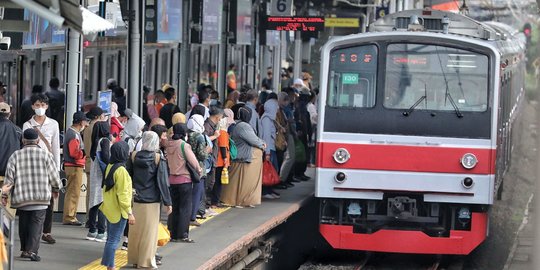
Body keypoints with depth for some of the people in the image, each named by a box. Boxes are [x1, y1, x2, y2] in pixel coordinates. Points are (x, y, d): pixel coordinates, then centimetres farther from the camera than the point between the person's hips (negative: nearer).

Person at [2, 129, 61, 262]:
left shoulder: (16, 156, 2)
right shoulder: (46, 155, 0)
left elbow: (9, 177, -1)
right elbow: (54, 176, 4)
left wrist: (4, 195, 6)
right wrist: (55, 189, 21)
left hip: (21, 197, 2)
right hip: (41, 196, -1)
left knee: (24, 223, 15)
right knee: (37, 222, -1)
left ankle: (24, 250, 20)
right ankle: (32, 250, -14)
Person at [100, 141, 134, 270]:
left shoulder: (110, 167, 6)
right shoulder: (121, 170, -20)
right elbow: (123, 194, -21)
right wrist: (130, 213, -17)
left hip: (110, 209, 9)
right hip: (119, 211, -9)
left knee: (111, 239, 16)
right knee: (114, 240, -4)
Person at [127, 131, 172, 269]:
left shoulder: (134, 156, -2)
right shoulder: (158, 159, -12)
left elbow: (128, 177, 6)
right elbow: (163, 182, -11)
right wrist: (167, 202, -6)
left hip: (136, 200, 3)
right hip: (152, 200, -3)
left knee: (135, 230, 13)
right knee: (149, 231, 4)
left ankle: (134, 259, 20)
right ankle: (147, 261, 6)